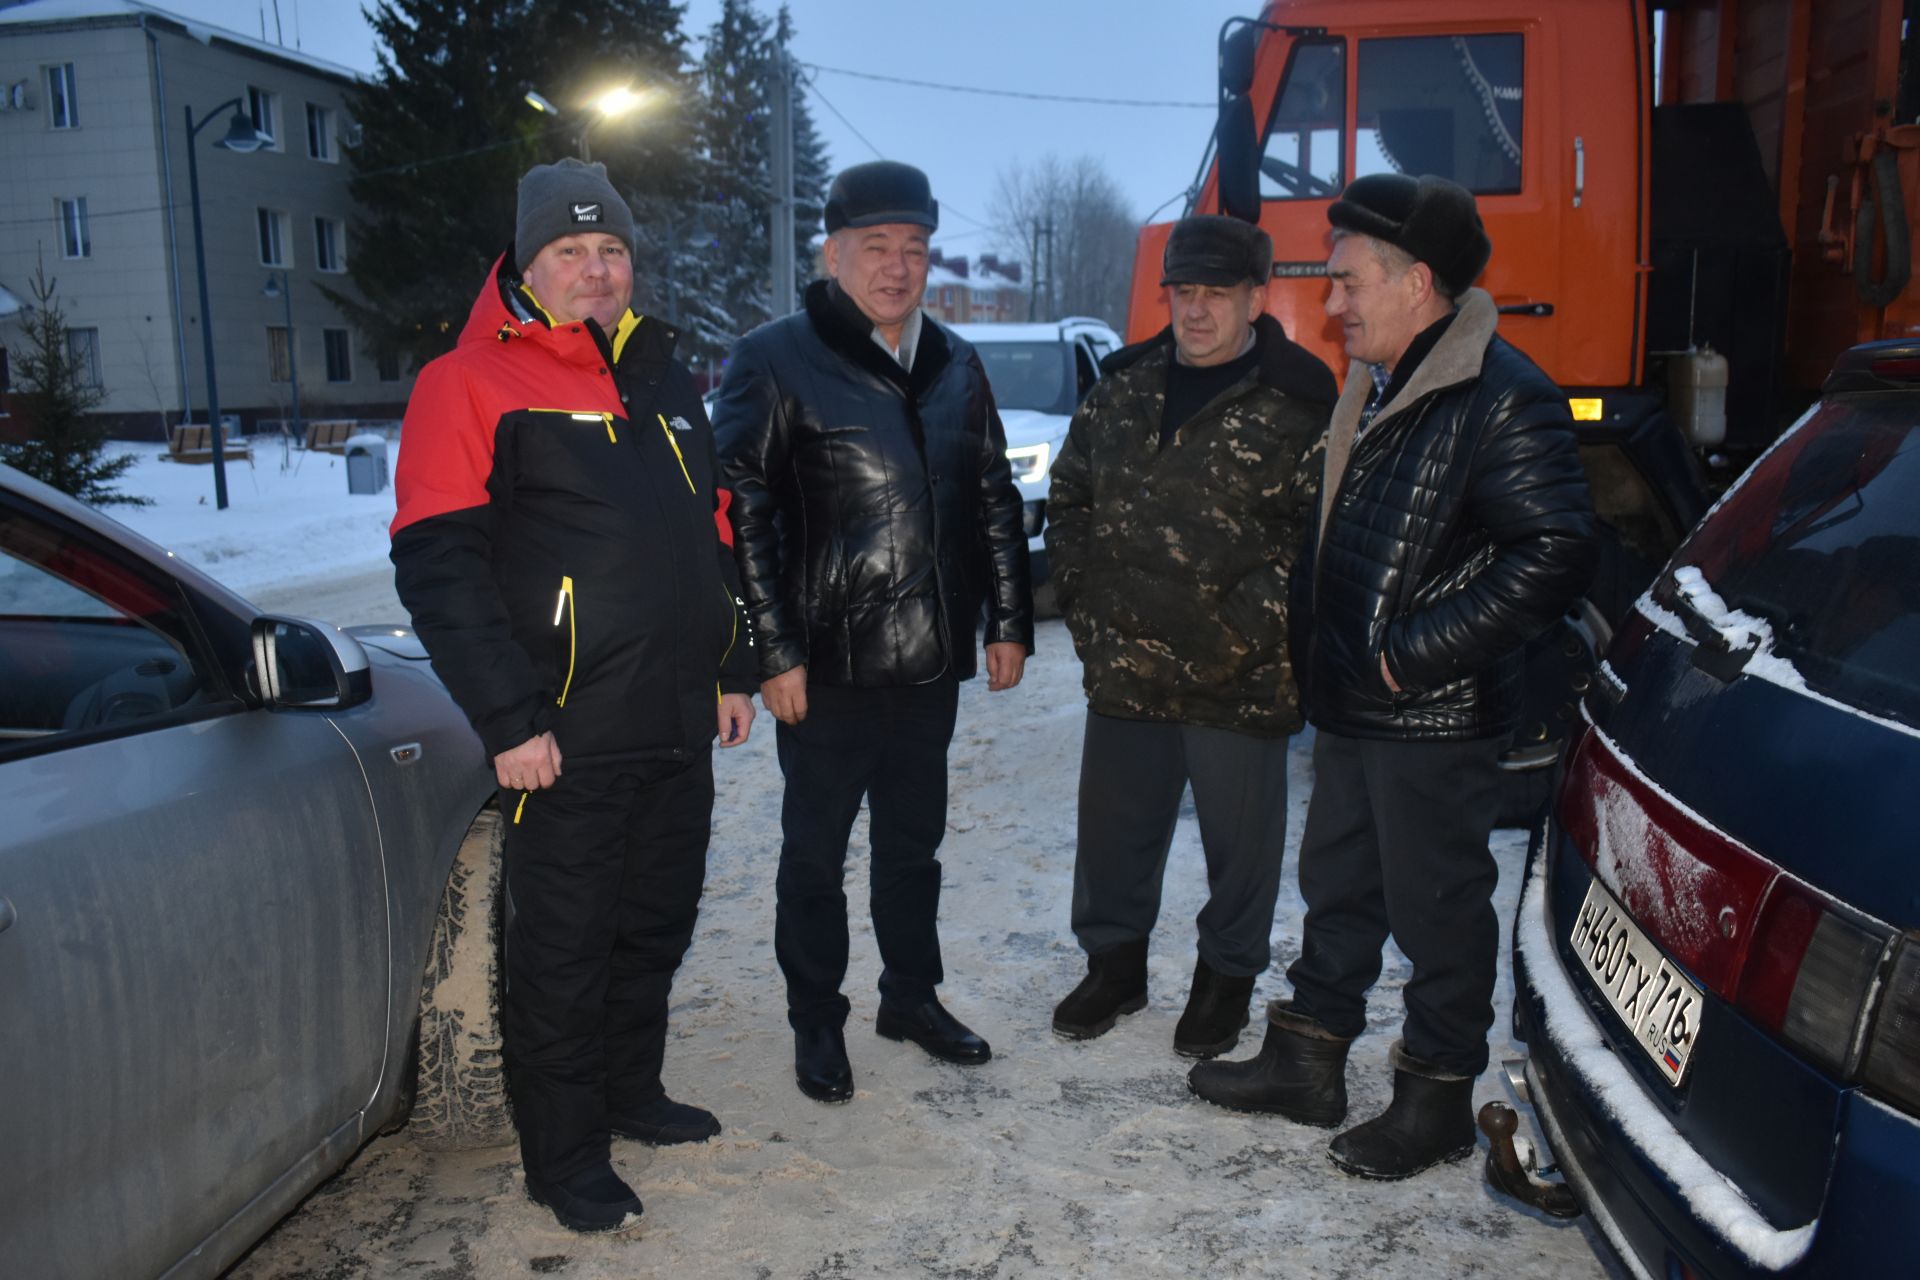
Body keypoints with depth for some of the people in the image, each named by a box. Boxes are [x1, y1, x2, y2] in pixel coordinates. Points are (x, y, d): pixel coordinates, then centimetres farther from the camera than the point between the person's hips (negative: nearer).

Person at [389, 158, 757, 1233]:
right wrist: (508, 719, -17)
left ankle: (632, 1093, 39)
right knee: (564, 950, 5)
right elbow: (437, 566, -14)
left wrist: (732, 670, 16)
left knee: (659, 924, 19)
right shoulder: (472, 384, -8)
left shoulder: (665, 377, 14)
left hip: (679, 728, 7)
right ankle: (565, 1158, 22)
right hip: (567, 740, -7)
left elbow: (715, 533, 19)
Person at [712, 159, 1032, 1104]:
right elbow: (742, 517, -12)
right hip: (828, 663, -5)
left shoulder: (955, 365, 10)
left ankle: (912, 995, 35)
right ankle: (816, 1022, 25)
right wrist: (774, 652, -16)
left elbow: (995, 499, 15)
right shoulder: (773, 362, -7)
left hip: (932, 660, 5)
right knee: (815, 850, 9)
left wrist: (1009, 621, 9)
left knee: (914, 841, 18)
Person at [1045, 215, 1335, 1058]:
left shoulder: (1297, 404, -8)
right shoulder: (1123, 386, 9)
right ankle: (1114, 964, 36)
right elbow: (1068, 496, 17)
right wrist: (1082, 592, 7)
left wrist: (1249, 625, -17)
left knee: (1240, 839, 11)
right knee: (1114, 828, 16)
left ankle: (1226, 979, 32)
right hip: (1122, 666, 5)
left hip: (1239, 680, -4)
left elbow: (1315, 531, -12)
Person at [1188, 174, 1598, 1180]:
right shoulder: (1377, 389, 12)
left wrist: (1414, 654, -22)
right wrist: (1331, 661, 14)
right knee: (1338, 888, 19)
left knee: (1438, 909, 6)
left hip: (1434, 720, -9)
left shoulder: (1501, 397, -18)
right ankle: (1306, 1065, 34)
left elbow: (1556, 557, -25)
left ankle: (1436, 1102, 24)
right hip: (1351, 706, 9)